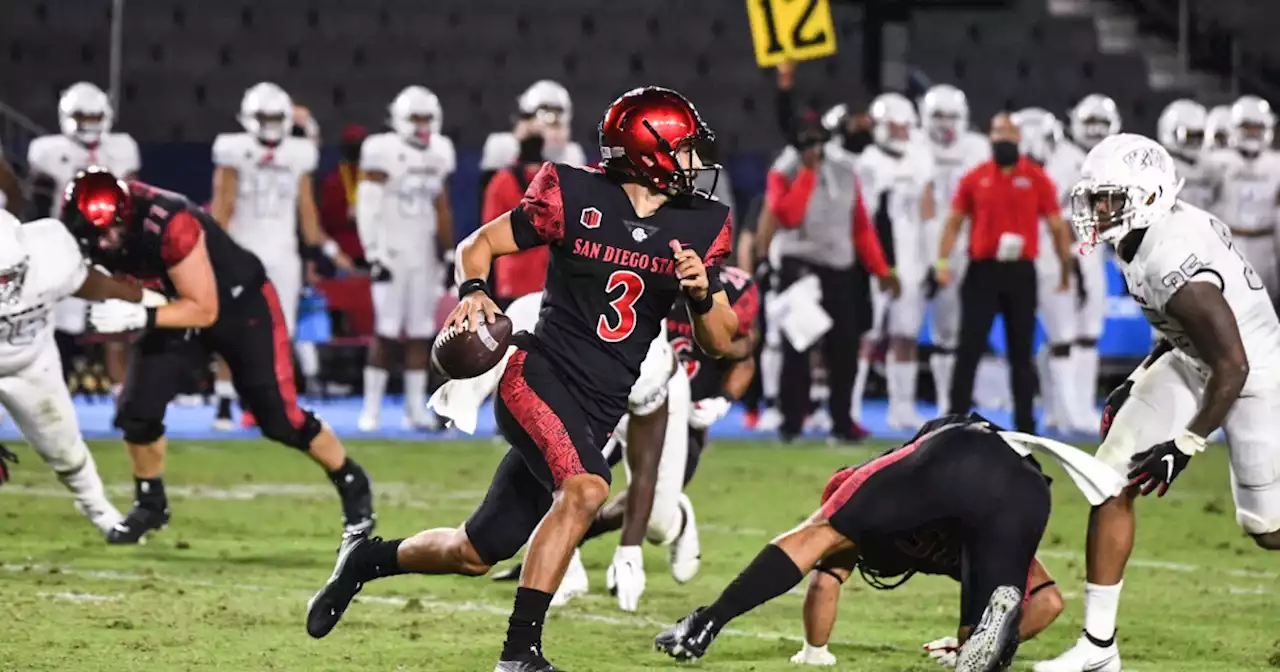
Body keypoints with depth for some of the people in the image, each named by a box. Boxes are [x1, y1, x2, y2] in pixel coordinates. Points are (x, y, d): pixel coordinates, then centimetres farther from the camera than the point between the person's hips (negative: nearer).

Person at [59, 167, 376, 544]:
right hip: (180, 309, 6)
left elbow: (204, 311, -32)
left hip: (241, 305, -6)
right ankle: (150, 505, 17)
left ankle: (353, 485, 21)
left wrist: (138, 317, -40)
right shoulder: (90, 229, -18)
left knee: (279, 420, -3)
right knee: (137, 410, -6)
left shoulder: (169, 226, -39)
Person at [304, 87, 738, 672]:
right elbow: (479, 244, 3)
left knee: (476, 553, 9)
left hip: (599, 413, 5)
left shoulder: (700, 226, 3)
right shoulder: (574, 195, -8)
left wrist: (702, 293, -14)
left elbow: (719, 342, 6)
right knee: (586, 487, -33)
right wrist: (472, 291, -18)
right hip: (540, 377, -5)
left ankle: (369, 559, 36)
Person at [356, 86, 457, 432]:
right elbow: (367, 208, -10)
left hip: (424, 256, 6)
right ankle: (372, 408, -3)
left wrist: (449, 255, 16)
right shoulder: (384, 152, -9)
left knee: (421, 333, 5)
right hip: (391, 255, -6)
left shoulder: (438, 154, 10)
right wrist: (373, 255, -15)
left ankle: (416, 407, 10)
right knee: (385, 331, -7)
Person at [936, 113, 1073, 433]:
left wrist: (1066, 270, 7)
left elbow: (1056, 226, 6)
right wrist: (943, 261, -4)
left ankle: (1025, 423, 15)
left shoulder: (1036, 179, 1)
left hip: (1020, 273, 0)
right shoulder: (975, 178, 3)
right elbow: (954, 222, 7)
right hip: (982, 271, 0)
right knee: (969, 349, -3)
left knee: (1021, 352, 8)